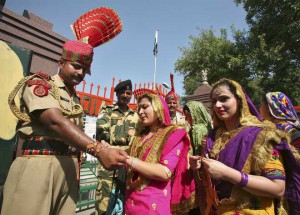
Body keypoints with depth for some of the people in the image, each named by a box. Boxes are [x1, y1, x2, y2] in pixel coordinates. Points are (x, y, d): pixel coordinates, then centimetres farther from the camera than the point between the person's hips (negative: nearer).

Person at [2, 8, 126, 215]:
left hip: (68, 168, 6)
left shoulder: (75, 98, 17)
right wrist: (99, 150, -33)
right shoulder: (38, 83, -3)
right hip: (38, 165, -6)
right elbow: (56, 122, -21)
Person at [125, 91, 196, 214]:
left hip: (153, 203, -6)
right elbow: (131, 168, 11)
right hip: (130, 200, 6)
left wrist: (127, 159, -22)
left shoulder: (173, 134, -9)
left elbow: (165, 172, -21)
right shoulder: (140, 135, 10)